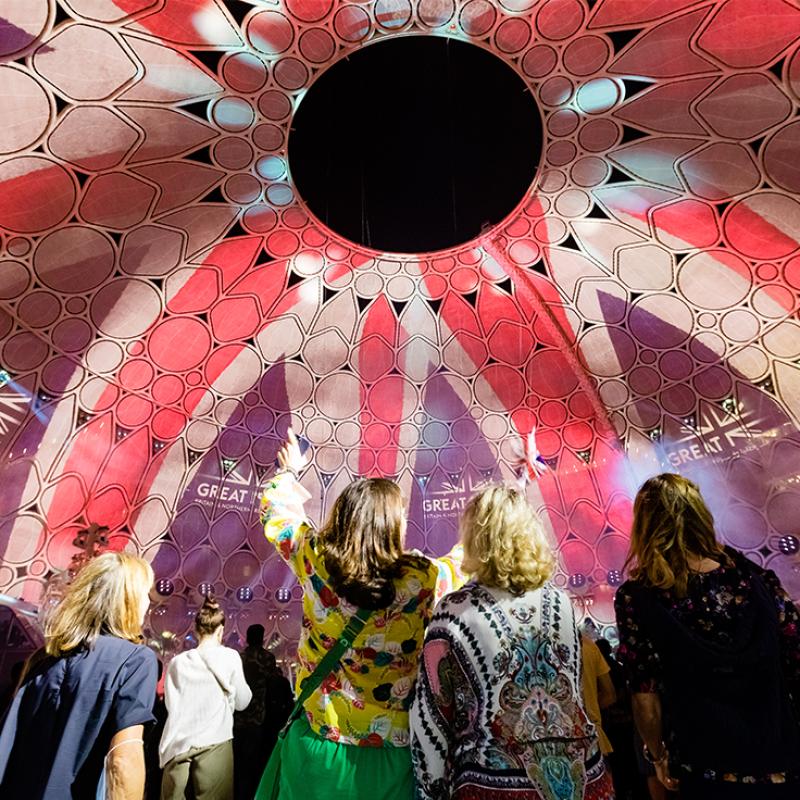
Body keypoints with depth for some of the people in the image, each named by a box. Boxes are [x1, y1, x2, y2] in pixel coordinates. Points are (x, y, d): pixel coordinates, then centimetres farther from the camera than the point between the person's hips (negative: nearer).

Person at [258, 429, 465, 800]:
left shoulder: (316, 561, -17)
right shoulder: (421, 579, -23)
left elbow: (279, 514, 3)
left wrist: (288, 472, 23)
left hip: (317, 741, 2)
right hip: (389, 752, -2)